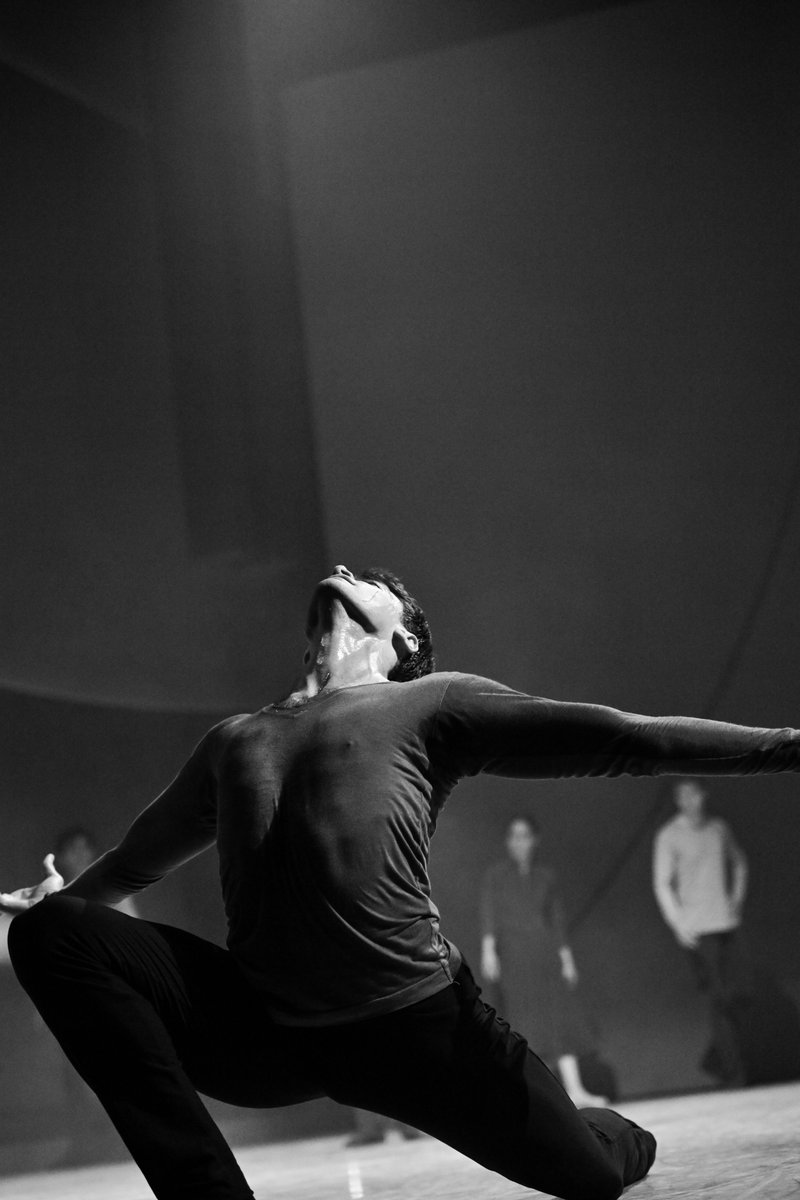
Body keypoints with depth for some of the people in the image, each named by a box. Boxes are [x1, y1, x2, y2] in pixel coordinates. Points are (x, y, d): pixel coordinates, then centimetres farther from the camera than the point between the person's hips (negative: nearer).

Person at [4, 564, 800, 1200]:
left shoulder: (434, 704, 10)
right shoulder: (233, 740, 22)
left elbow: (622, 738, 1)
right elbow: (137, 859, 38)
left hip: (411, 1025, -2)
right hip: (260, 1027, 3)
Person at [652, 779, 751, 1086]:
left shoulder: (720, 828, 8)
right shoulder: (669, 836, -5)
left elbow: (738, 862, 24)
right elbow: (662, 884, -4)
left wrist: (737, 897, 12)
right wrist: (678, 925, -10)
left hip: (726, 922, 5)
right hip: (697, 930, -5)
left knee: (742, 994, 3)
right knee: (721, 1000, -6)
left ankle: (715, 1059, 21)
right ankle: (734, 1072, 2)